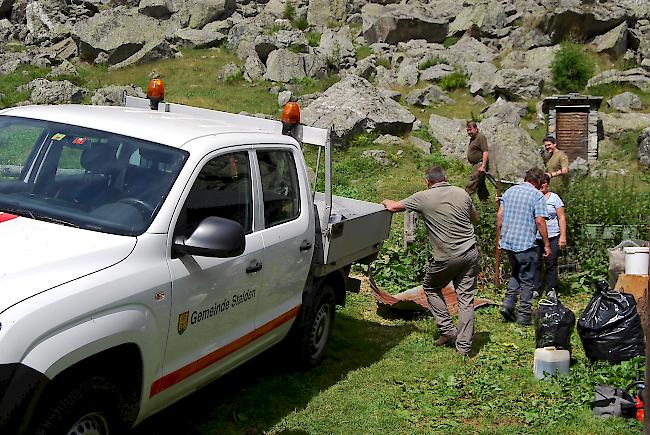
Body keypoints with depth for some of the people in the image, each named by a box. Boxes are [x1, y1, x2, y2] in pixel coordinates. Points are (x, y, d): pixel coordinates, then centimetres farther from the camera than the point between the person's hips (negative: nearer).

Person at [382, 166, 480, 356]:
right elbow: (475, 219, 20)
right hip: (470, 253, 4)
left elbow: (393, 207, 0)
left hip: (445, 258, -4)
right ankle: (464, 346, 10)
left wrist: (385, 201, 22)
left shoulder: (423, 197, -6)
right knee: (466, 299, 7)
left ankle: (448, 330, 17)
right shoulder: (462, 193, 5)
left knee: (431, 288, 22)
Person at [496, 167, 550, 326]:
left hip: (507, 241, 6)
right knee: (527, 279, 5)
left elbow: (499, 215, 10)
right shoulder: (537, 195, -7)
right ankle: (524, 316, 9)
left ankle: (508, 303, 9)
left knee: (516, 272, 23)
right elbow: (540, 221, -13)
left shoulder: (510, 191, 10)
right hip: (525, 243, -6)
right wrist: (546, 244, -6)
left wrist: (499, 237, 18)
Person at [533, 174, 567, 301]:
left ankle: (551, 290, 13)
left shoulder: (554, 197, 5)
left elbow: (562, 218, 3)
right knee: (535, 264, 1)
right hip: (534, 237, 1)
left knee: (551, 264, 2)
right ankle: (535, 289, 11)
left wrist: (563, 236, -3)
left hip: (552, 237, -1)